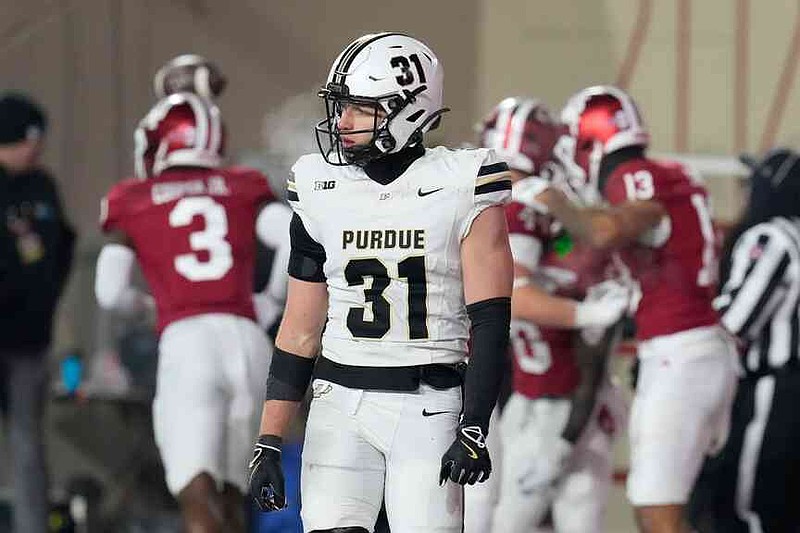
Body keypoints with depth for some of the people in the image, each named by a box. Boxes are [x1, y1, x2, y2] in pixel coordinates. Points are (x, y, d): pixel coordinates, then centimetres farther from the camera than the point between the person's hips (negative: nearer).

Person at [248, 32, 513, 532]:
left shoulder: (460, 191, -5)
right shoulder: (323, 193, 6)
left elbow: (490, 324, -8)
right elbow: (298, 333, 11)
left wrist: (474, 430, -17)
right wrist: (268, 446, 6)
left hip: (428, 409, -3)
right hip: (341, 403, 3)